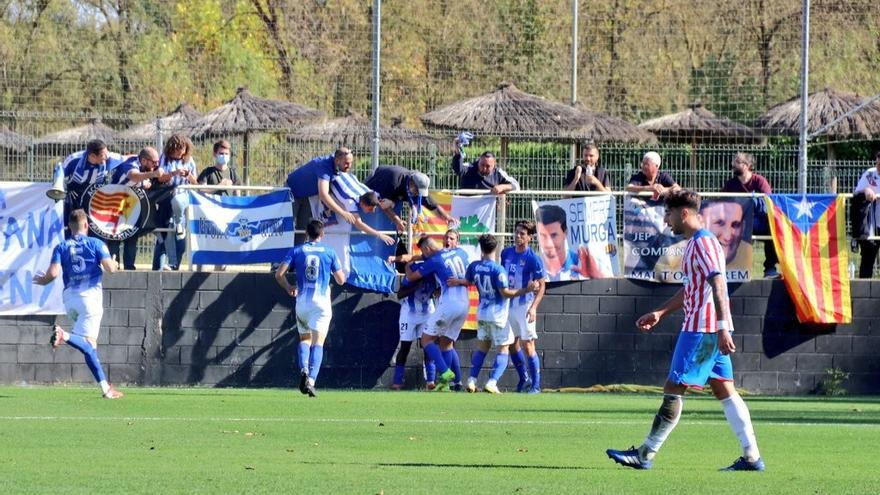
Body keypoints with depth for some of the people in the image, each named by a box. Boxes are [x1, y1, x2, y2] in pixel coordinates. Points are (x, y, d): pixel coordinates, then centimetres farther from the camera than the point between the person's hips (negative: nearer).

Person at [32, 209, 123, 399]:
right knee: (88, 342, -16)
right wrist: (115, 264, 16)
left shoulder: (61, 247, 8)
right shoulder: (96, 244, 1)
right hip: (90, 295, -4)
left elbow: (53, 273, -5)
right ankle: (65, 336, -45)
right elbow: (110, 268, -9)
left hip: (69, 297, 4)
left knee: (89, 344, 9)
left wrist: (41, 280, 17)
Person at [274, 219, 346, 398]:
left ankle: (304, 370, -8)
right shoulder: (329, 252, 1)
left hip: (302, 301, 2)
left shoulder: (296, 251, 4)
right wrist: (339, 268, 27)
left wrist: (289, 289, 16)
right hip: (322, 302, -2)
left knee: (304, 339, 18)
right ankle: (311, 380, -19)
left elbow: (279, 274, -3)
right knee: (318, 342, -3)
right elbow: (341, 280, 5)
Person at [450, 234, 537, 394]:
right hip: (497, 314, -6)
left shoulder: (474, 266, -3)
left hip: (482, 313, 6)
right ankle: (492, 382, -12)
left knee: (482, 346, 20)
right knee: (503, 350, 2)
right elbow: (505, 293, -20)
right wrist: (526, 290, -18)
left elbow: (467, 282, 16)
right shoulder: (498, 269, -20)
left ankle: (471, 381, 12)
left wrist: (458, 282, 37)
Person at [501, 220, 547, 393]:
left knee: (527, 346, -8)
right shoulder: (506, 253, 7)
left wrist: (533, 307, -23)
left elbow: (541, 286, -11)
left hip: (524, 305, -7)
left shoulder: (533, 259, -12)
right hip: (507, 304, 7)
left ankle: (536, 385, -2)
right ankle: (524, 380, 26)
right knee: (512, 345, 11)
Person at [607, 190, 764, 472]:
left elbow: (718, 286, -22)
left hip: (701, 331, -10)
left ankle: (645, 455, 0)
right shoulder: (695, 244, 18)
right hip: (713, 331, 10)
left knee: (673, 389, -5)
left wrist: (722, 328, -28)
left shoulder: (703, 243, -14)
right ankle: (752, 457, 4)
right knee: (724, 390, 8)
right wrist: (660, 313, 29)